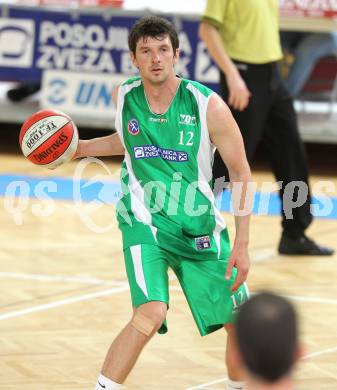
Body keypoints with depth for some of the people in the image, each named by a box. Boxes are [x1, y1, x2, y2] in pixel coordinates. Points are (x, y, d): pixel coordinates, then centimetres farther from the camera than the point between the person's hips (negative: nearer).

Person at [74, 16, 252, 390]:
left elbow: (240, 173, -7)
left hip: (199, 227, 1)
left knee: (240, 322, 9)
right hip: (144, 220, -1)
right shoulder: (123, 96, -4)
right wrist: (81, 147, 8)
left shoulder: (208, 106, -14)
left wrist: (241, 244, -11)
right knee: (151, 314, -27)